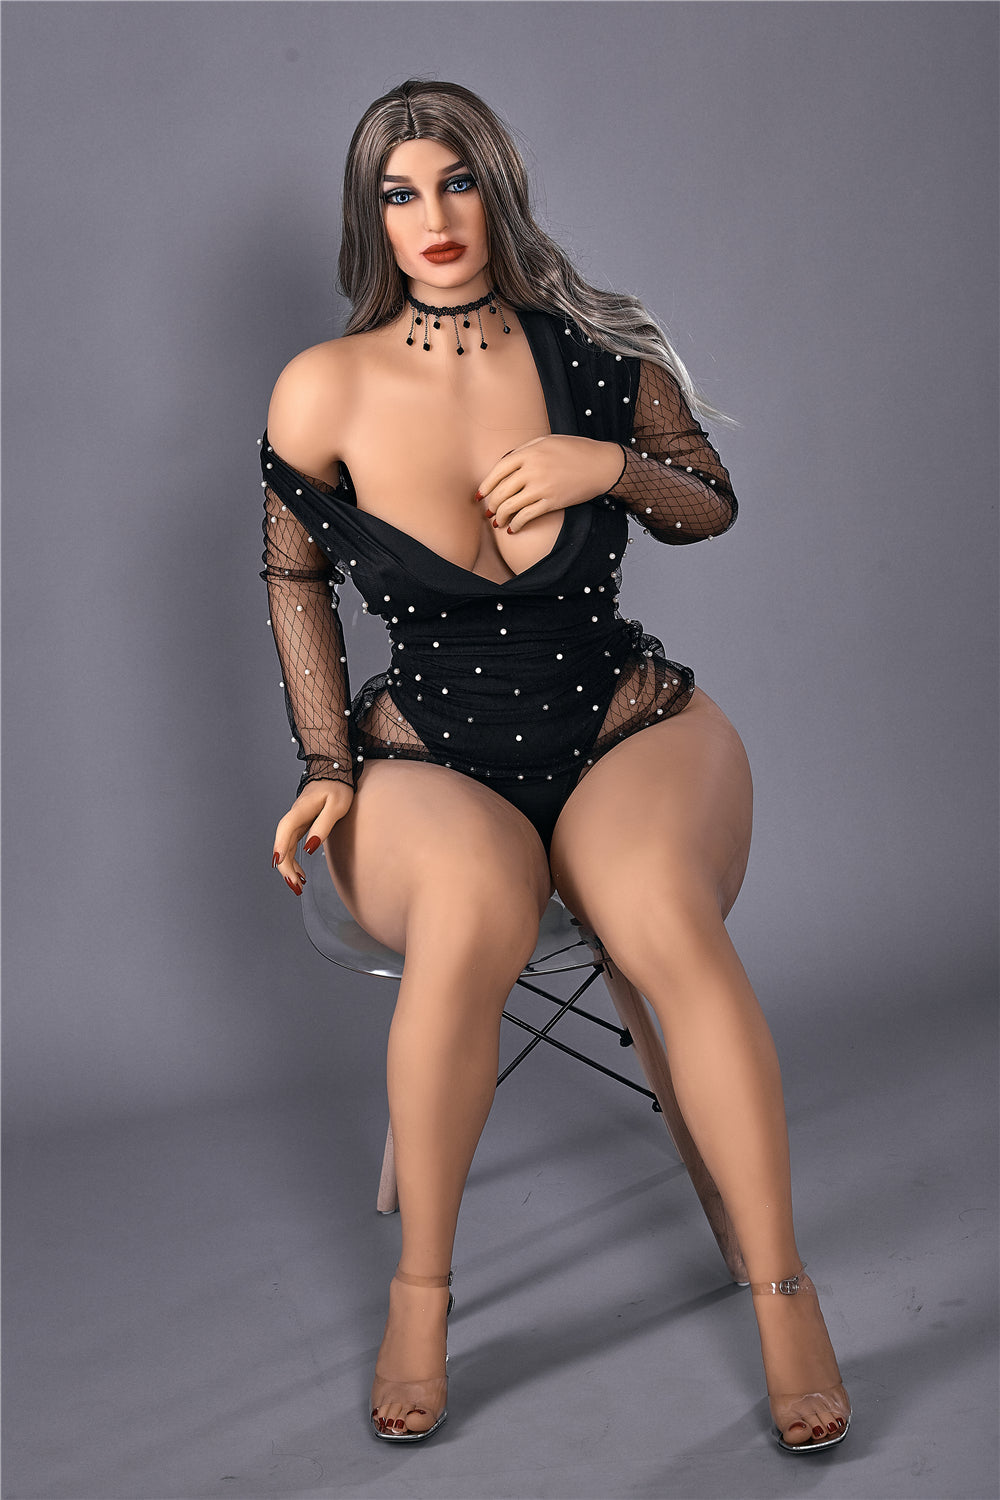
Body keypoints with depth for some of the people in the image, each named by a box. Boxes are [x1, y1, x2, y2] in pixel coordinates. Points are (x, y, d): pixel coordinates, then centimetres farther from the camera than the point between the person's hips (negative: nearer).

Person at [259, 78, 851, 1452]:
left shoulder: (598, 357, 0)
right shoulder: (326, 393, -2)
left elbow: (714, 505, 13)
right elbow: (294, 574, 11)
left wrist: (609, 466, -9)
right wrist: (325, 767, 2)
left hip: (631, 733, 1)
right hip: (427, 763, 0)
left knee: (665, 918, -35)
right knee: (472, 913, -37)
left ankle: (784, 1293, -22)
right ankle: (420, 1295, -19)